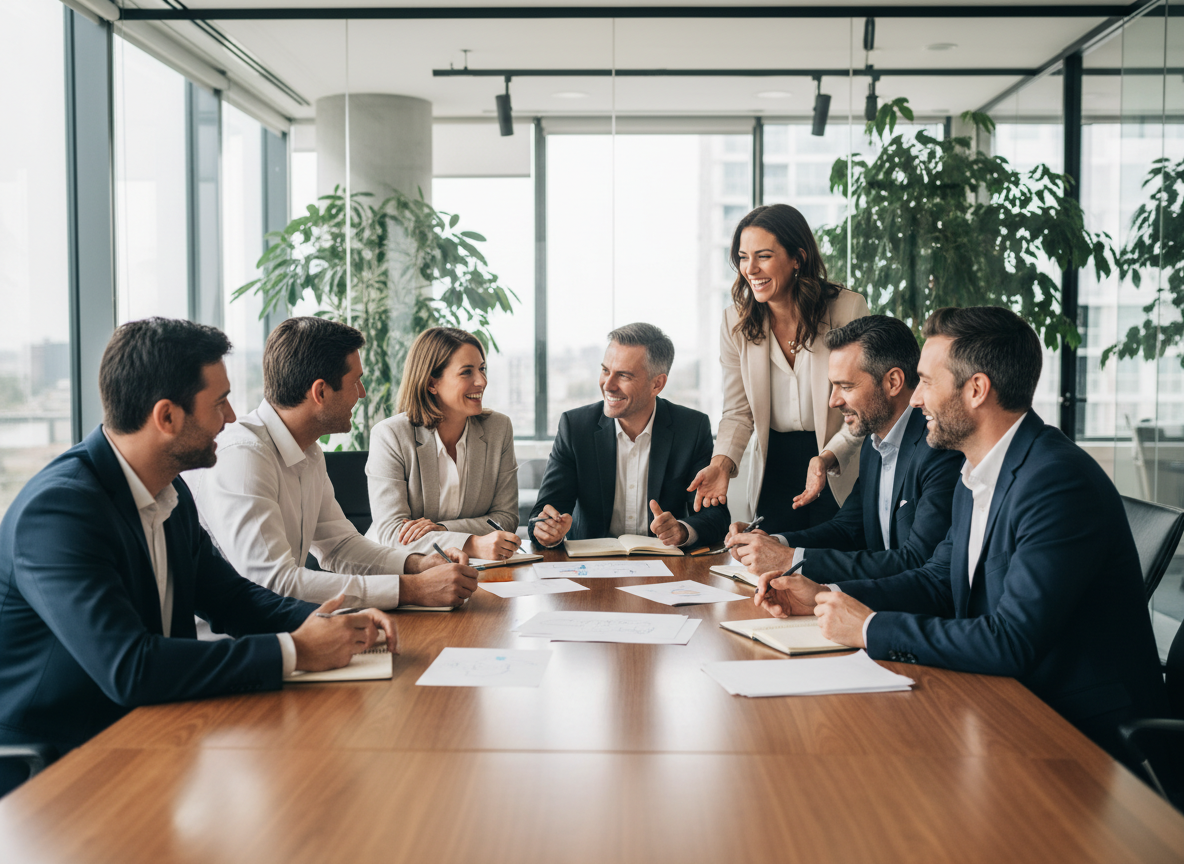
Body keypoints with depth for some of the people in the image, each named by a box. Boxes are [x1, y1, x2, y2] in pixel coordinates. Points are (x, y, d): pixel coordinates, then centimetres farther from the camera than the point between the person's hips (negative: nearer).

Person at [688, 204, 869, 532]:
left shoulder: (848, 308, -13)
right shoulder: (735, 321, -4)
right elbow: (738, 412, -1)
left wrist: (827, 458, -27)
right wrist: (721, 463, -20)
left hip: (841, 472, -2)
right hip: (774, 468, 2)